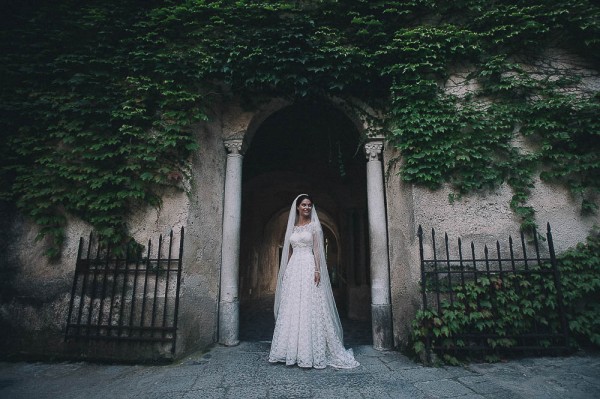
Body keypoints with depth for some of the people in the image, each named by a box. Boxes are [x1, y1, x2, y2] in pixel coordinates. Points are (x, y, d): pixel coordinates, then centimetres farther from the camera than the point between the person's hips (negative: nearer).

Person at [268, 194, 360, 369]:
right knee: (291, 309, 5)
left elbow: (317, 250, -4)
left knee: (308, 309, -5)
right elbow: (289, 251, 15)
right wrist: (286, 271, 10)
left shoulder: (314, 226, 2)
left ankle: (309, 352, 4)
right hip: (293, 269, 5)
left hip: (308, 268, -5)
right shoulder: (292, 227, 15)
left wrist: (318, 270, -14)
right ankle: (292, 351, 15)